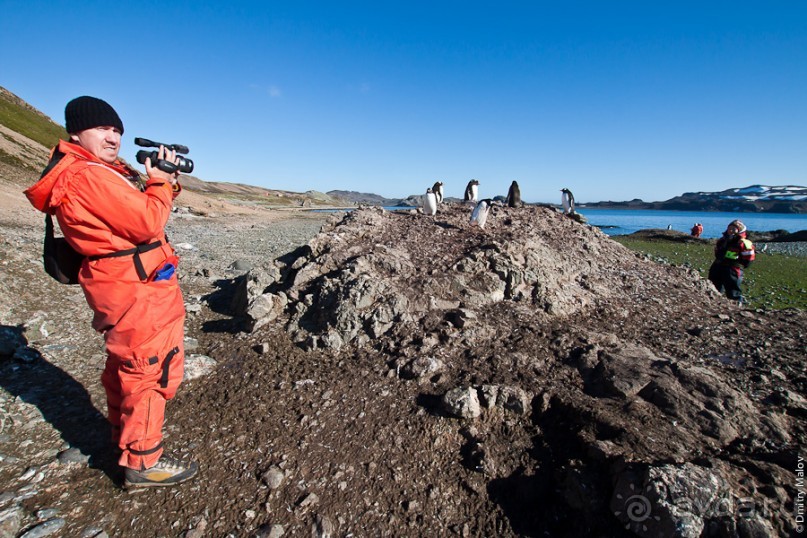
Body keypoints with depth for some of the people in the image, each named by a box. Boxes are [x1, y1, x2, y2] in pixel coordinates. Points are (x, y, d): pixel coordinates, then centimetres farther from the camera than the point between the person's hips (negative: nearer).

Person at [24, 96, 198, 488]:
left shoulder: (97, 171, 12)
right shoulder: (90, 176, -20)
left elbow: (136, 210, 12)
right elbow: (147, 223, -24)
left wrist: (165, 182, 0)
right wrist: (160, 181, -10)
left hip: (121, 289, 11)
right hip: (138, 293, -11)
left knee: (125, 368, 23)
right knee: (150, 371, -1)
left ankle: (124, 438, 41)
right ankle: (142, 463, 13)